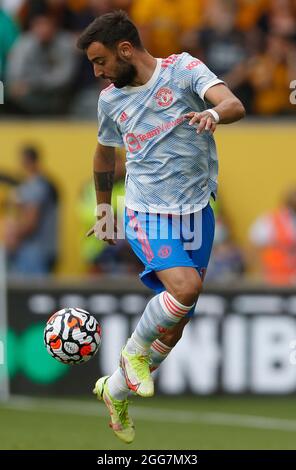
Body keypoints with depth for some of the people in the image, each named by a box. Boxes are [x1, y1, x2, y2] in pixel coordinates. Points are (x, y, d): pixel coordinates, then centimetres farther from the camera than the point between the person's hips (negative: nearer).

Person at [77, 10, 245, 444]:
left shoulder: (182, 70, -8)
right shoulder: (111, 100, 3)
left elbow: (234, 106, -22)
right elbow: (105, 151, 23)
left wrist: (213, 114, -44)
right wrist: (103, 209, 25)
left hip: (197, 213, 0)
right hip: (148, 215, 0)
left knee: (173, 329, 7)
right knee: (185, 286, -29)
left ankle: (116, 391, 28)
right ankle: (135, 350, -5)